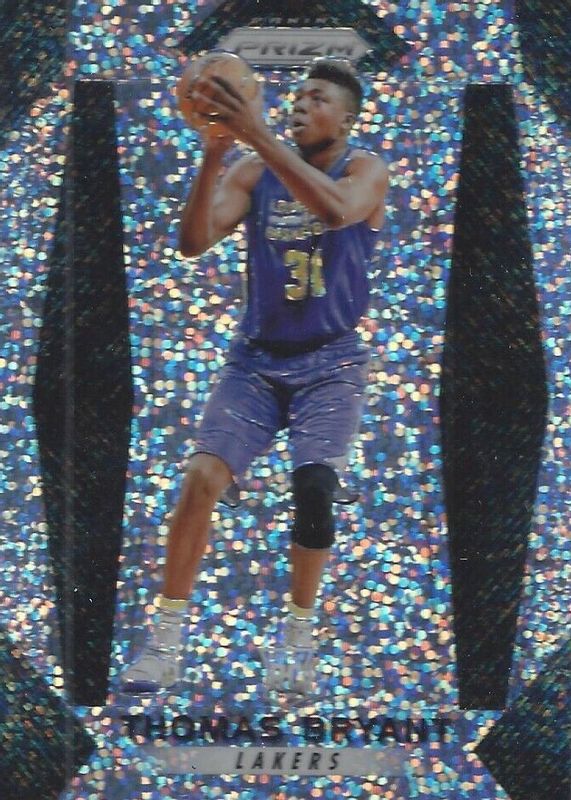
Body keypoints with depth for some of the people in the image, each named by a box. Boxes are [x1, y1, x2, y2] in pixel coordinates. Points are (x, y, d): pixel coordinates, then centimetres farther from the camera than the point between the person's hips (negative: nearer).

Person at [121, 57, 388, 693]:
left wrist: (258, 136, -36)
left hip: (329, 362, -2)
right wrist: (214, 153, -24)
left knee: (314, 487, -19)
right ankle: (165, 644, -10)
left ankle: (299, 632, 1)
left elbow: (336, 209, -30)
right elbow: (194, 242, -11)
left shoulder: (364, 169, -6)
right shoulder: (255, 171, 2)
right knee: (202, 477, -14)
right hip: (257, 357, 2)